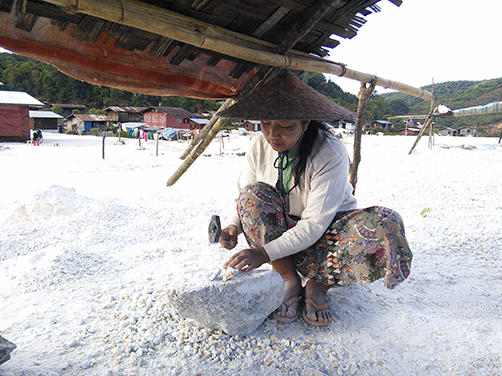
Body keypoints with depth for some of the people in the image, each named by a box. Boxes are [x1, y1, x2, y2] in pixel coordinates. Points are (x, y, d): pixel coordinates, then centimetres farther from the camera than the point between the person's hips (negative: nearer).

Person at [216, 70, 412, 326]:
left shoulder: (331, 154, -23)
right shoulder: (259, 147, -9)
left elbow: (314, 224, -27)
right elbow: (245, 198, -1)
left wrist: (265, 253, -35)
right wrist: (235, 225, -24)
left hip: (323, 235, -2)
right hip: (282, 234, 3)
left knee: (382, 226, -32)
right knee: (254, 193, -26)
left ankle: (318, 285, -11)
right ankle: (290, 280, -16)